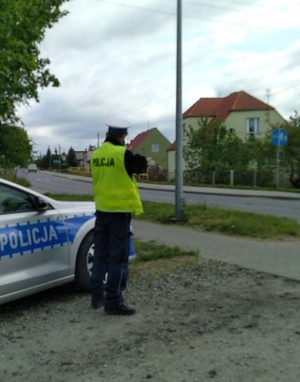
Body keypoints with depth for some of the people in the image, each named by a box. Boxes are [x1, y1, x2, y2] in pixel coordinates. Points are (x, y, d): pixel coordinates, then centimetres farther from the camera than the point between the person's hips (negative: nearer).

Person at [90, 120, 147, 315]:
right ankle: (114, 301, 2)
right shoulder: (123, 154, -14)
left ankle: (97, 295, 23)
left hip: (102, 210, 7)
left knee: (101, 254, 15)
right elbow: (142, 166, -2)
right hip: (119, 211, -6)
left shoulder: (95, 155, 5)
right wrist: (136, 158, 17)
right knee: (118, 257, -1)